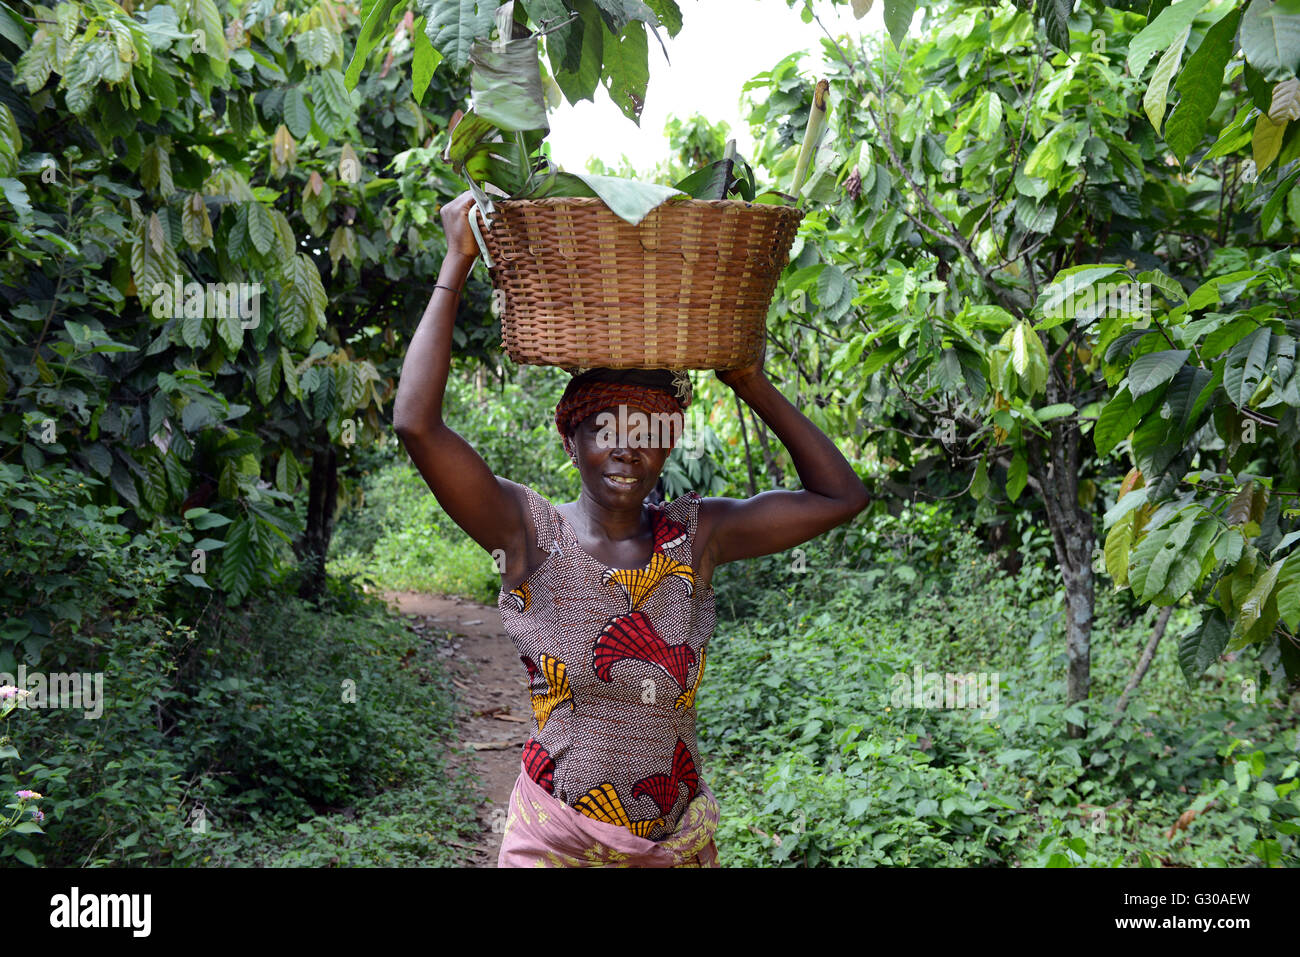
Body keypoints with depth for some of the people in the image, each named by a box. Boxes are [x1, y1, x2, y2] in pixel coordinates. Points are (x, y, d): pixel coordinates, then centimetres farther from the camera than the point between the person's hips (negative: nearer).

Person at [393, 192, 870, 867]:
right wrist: (457, 263, -17)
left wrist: (751, 384, -2)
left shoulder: (698, 536, -2)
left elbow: (841, 495, -1)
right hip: (553, 842, -3)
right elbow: (416, 424, -23)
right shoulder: (530, 535, -11)